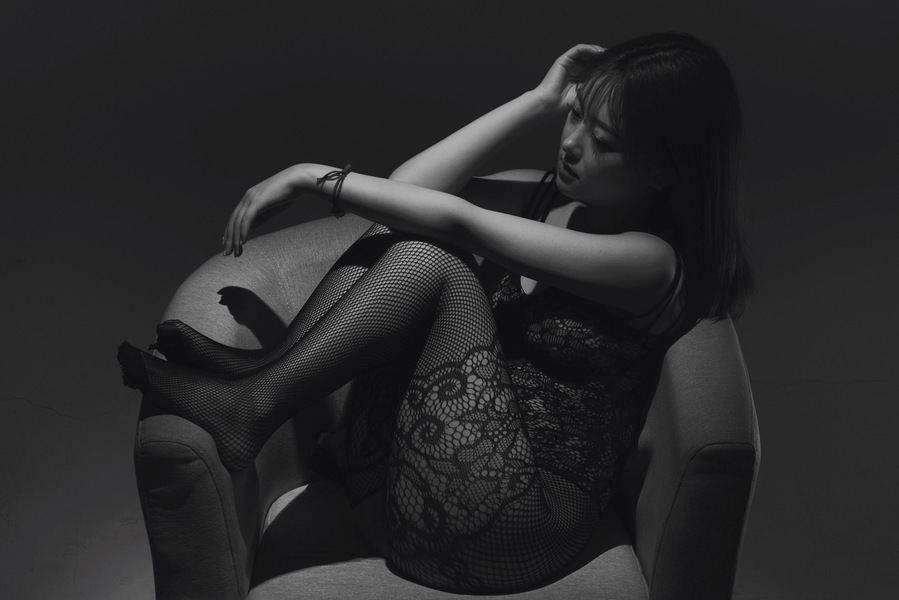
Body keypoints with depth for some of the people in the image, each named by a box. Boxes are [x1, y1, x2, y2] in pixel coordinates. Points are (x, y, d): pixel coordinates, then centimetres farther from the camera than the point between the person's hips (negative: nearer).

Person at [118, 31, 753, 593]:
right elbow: (411, 189, -6)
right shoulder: (545, 195, 9)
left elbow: (458, 221, -21)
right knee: (402, 231, -10)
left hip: (511, 532, -7)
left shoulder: (654, 261, -14)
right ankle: (265, 371, -18)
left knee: (431, 259, -23)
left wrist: (316, 175, -16)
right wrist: (536, 101, -4)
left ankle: (257, 403, -18)